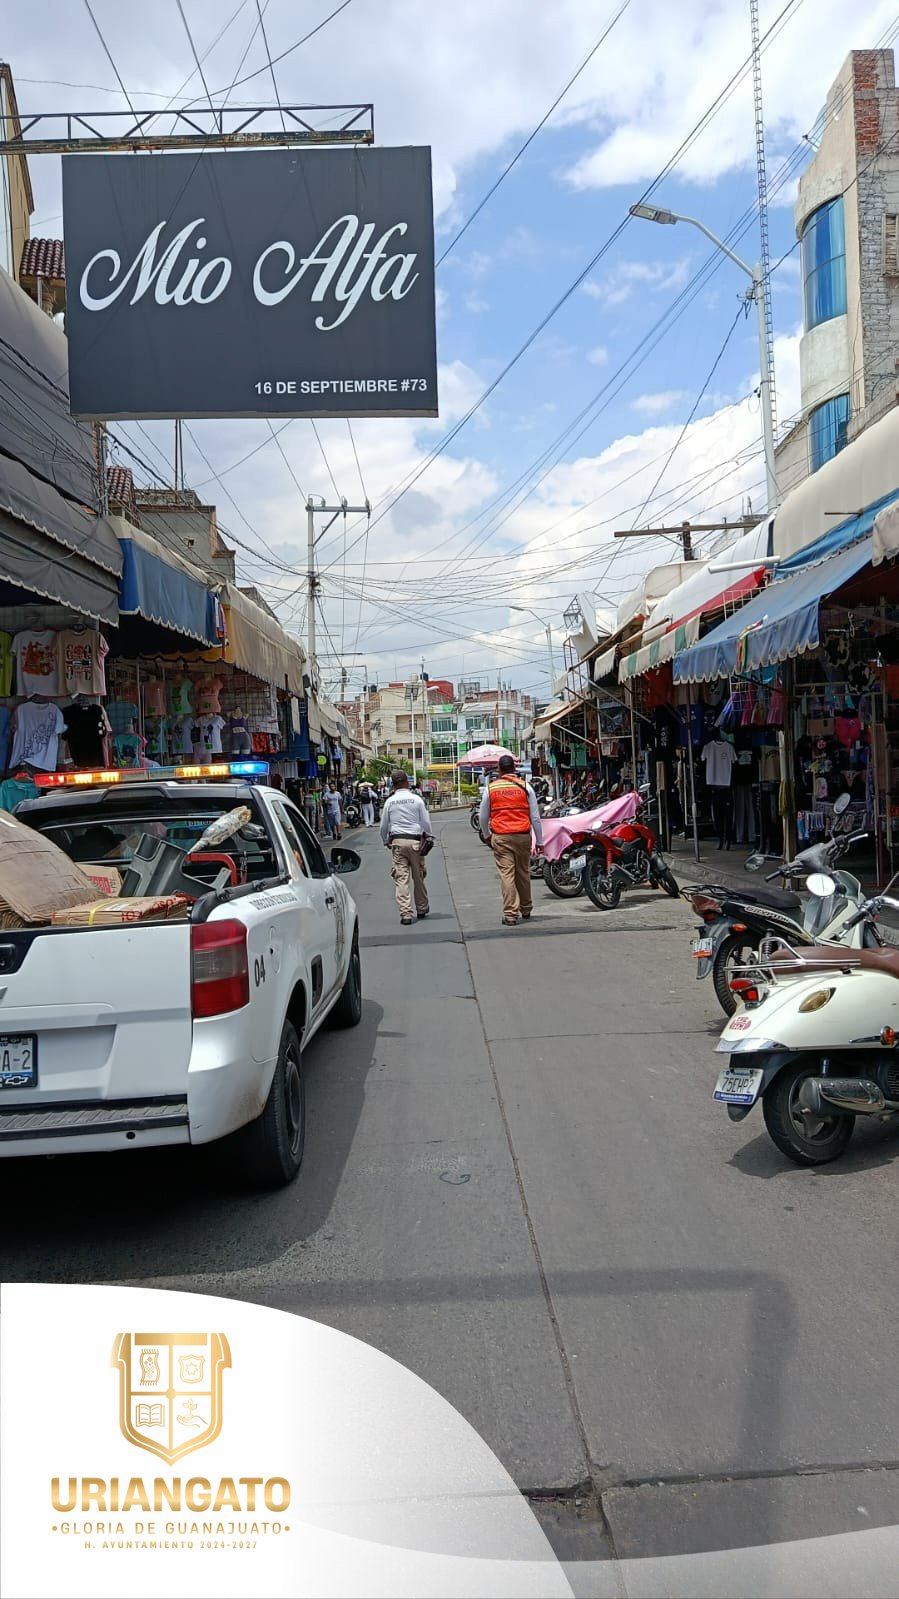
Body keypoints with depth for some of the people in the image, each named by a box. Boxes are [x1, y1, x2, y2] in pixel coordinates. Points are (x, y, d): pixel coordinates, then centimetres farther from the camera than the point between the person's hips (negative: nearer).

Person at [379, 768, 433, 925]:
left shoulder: (390, 802, 4)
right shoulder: (416, 799, -1)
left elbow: (383, 825, 10)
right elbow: (426, 821, 3)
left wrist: (386, 841, 26)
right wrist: (429, 836, 19)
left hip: (397, 841, 0)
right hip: (415, 841, 0)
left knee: (401, 878, -1)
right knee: (418, 877, 12)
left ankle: (405, 914, -6)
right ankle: (421, 909, 25)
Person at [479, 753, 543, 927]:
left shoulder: (490, 788, 2)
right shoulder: (525, 787, 2)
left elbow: (483, 817, 10)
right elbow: (535, 817, 3)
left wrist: (486, 835, 27)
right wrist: (539, 840, 10)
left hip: (500, 837, -1)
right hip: (522, 836, 1)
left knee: (506, 875, -3)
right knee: (523, 873, 14)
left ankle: (510, 915, -6)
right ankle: (526, 910, 27)